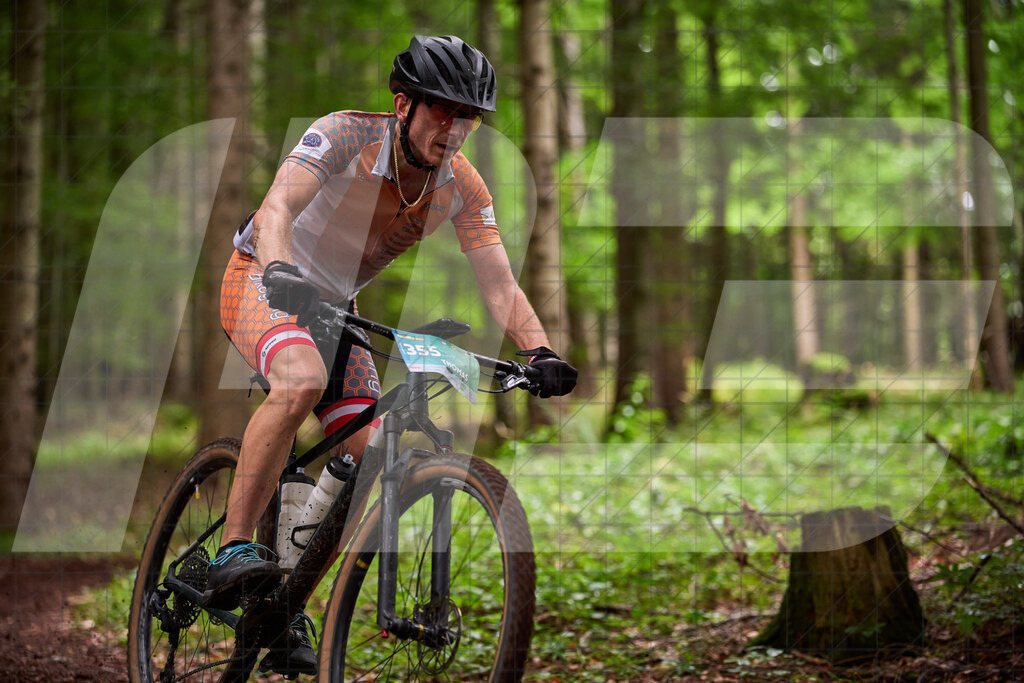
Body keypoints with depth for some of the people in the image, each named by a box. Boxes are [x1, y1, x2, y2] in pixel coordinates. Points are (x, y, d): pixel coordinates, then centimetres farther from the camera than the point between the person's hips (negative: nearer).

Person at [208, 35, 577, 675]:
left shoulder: (463, 186, -12)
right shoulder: (344, 135, -25)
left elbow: (501, 285, -18)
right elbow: (277, 208, -40)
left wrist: (540, 352, -36)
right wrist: (282, 274, -61)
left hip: (335, 306, 6)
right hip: (262, 282, -5)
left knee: (365, 459, -9)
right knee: (302, 381, -37)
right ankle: (233, 553, -32)